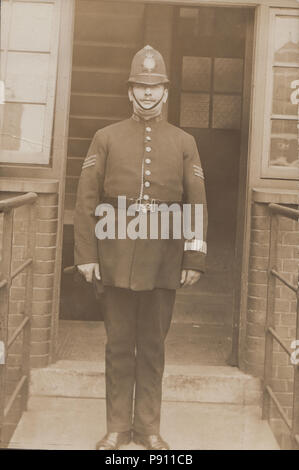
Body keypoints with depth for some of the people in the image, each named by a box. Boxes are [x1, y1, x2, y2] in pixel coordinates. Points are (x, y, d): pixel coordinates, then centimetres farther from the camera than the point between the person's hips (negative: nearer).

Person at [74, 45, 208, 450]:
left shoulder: (185, 143, 7)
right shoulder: (106, 138, 5)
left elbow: (198, 205, 3)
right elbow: (86, 200, 1)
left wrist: (195, 260, -3)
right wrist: (86, 254, -5)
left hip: (164, 260, 1)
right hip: (117, 257, 0)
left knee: (153, 345, 9)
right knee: (119, 344, 7)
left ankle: (148, 426, 22)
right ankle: (118, 427, 20)